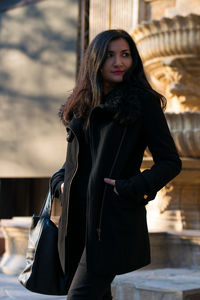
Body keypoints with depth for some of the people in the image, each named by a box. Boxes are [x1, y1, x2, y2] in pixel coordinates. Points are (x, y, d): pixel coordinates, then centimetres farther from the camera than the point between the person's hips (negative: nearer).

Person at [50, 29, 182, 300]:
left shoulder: (143, 103, -3)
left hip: (115, 219, -6)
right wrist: (60, 181, 7)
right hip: (77, 219, 6)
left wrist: (134, 188, -14)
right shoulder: (82, 105, 13)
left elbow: (171, 161, -3)